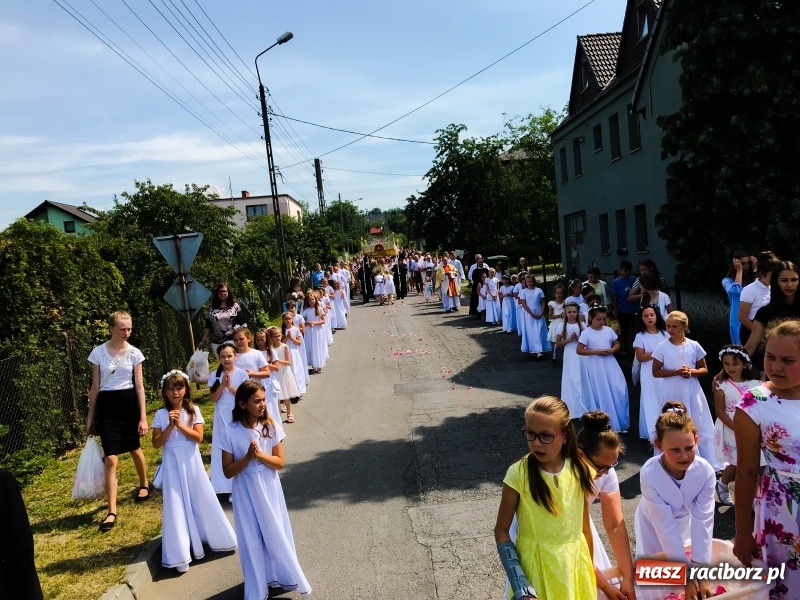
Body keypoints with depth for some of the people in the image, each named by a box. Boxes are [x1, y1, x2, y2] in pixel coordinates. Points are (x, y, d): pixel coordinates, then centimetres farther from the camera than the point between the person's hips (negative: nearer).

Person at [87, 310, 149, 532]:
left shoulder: (134, 353, -3)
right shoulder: (98, 353, -3)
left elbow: (139, 386, -1)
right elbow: (95, 387, 3)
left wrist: (143, 417, -3)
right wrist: (90, 416, 5)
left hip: (129, 403, 1)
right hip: (106, 405, -1)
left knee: (135, 449, 18)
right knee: (110, 459, -5)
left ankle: (144, 484, 45)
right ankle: (112, 511, 0)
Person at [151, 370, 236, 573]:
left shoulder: (193, 410, -3)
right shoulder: (161, 415, -2)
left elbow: (198, 437, -11)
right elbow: (156, 443, -6)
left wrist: (180, 425, -19)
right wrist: (170, 426, -17)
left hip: (191, 462, 0)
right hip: (172, 465, 0)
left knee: (201, 500, 9)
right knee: (176, 506, 1)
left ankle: (213, 538, 28)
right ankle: (181, 553, 9)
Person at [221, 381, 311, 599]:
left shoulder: (271, 426, -10)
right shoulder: (231, 432, -15)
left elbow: (280, 462, -6)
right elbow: (228, 472, -10)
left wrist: (261, 455, -22)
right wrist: (247, 457, -24)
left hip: (269, 488, 2)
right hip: (246, 491, -1)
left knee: (275, 532, 13)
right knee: (252, 537, 11)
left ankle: (279, 575, 37)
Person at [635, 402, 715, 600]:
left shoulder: (705, 471, -31)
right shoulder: (649, 475, -38)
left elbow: (703, 522, -27)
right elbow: (665, 528, -32)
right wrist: (686, 577, -28)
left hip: (685, 520, 2)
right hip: (654, 525, -2)